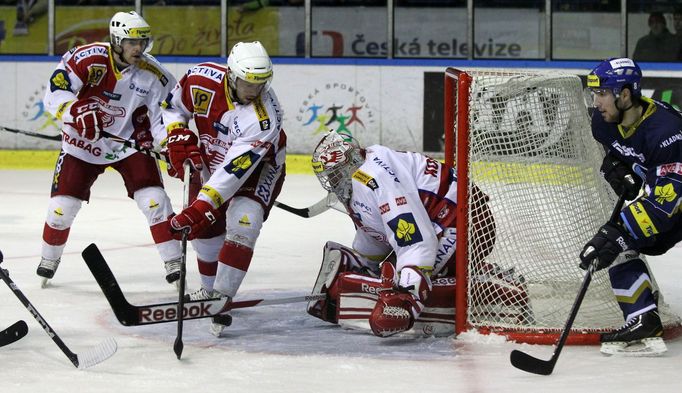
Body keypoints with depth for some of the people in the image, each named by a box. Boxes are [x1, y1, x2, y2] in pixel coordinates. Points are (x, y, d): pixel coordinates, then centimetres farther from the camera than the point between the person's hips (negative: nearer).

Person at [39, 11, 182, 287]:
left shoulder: (153, 74, -14)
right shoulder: (86, 59, -22)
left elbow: (164, 116, -8)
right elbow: (54, 95, -26)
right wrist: (78, 113, -44)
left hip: (131, 142, 1)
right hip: (83, 142, -1)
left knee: (154, 200, -15)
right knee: (61, 207, -1)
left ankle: (174, 263, -4)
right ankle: (49, 259, 26)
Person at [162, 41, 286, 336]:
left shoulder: (264, 116, -38)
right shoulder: (202, 80, -26)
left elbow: (234, 170, -42)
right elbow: (173, 105, -3)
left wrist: (201, 207, -47)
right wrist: (178, 138, -18)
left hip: (259, 166, -5)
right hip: (211, 159, 5)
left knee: (243, 222, -26)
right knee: (204, 230, 7)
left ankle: (221, 300, -23)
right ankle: (211, 289, 32)